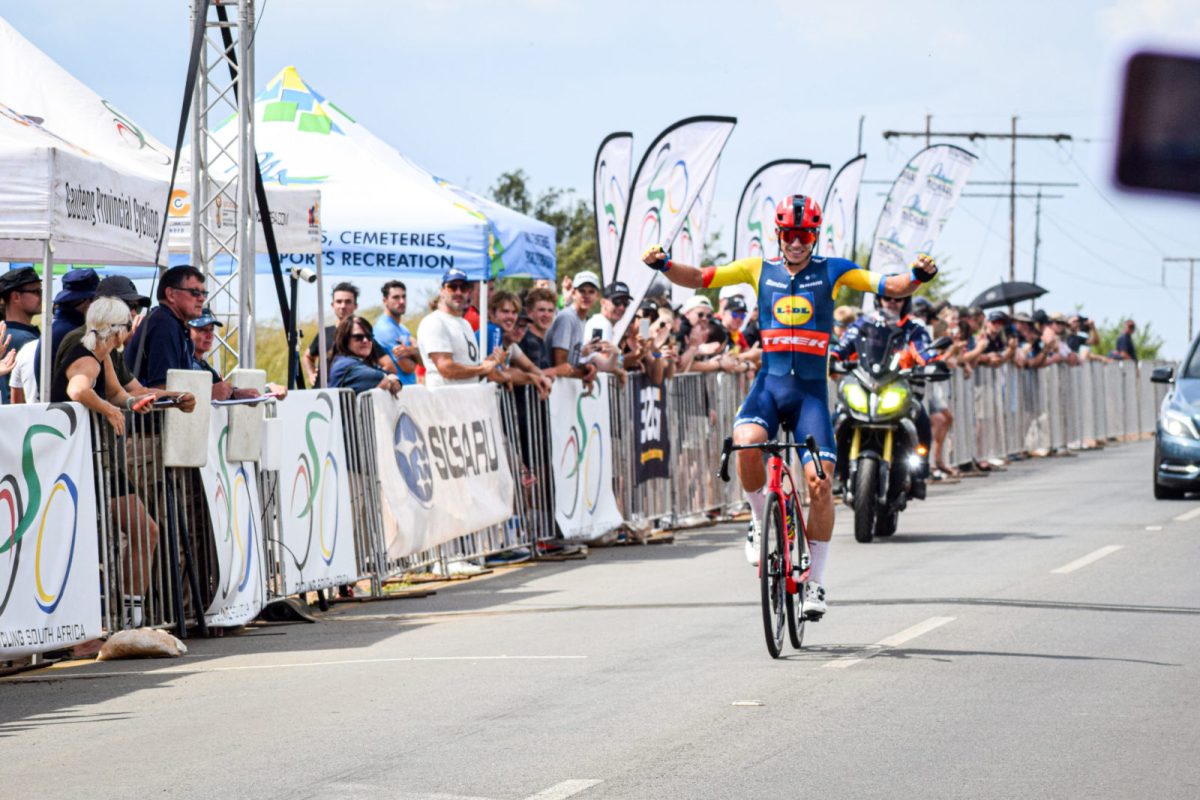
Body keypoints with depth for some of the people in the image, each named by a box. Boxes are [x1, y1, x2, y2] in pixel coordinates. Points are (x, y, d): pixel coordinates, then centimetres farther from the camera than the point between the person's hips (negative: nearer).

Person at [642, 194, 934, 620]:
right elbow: (700, 278, 5)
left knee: (820, 481, -11)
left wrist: (917, 277, -25)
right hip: (769, 381, 1)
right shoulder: (760, 269, 8)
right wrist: (664, 265, -12)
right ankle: (761, 521, -2)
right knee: (747, 442, -30)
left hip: (811, 388, -1)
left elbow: (890, 286, -5)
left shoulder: (832, 271, 4)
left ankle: (815, 582, 3)